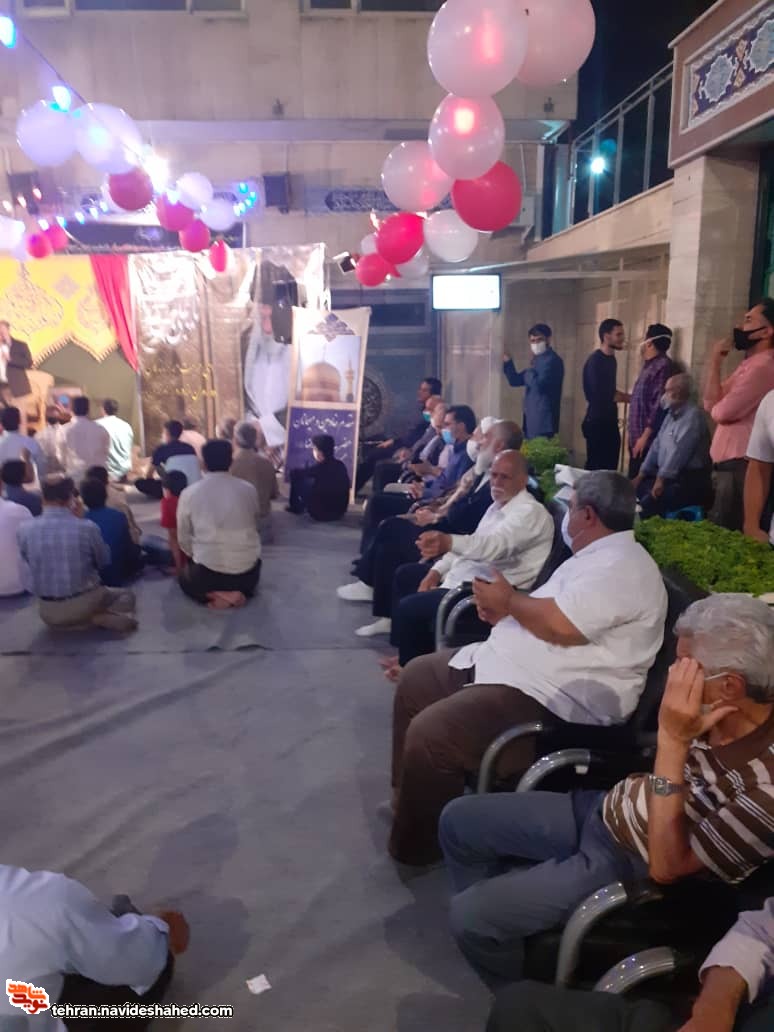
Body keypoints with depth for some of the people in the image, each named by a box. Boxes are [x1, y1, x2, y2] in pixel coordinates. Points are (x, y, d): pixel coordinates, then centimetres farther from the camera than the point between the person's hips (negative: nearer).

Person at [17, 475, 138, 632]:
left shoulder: (25, 529, -11)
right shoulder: (87, 527, -16)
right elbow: (104, 561, 2)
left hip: (48, 612, 2)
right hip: (85, 604, -1)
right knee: (126, 595, 27)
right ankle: (104, 617, -6)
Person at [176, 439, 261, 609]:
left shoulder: (189, 493, -5)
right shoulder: (249, 490, 0)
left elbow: (184, 540, 3)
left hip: (208, 573, -2)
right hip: (247, 573, 3)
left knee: (184, 576, 31)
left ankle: (213, 595, 2)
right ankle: (241, 593, 8)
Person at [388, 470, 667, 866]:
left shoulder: (620, 567, -18)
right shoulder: (599, 556, 17)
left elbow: (561, 626, -29)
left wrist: (508, 600, -11)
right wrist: (502, 609, 2)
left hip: (550, 701, -12)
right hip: (509, 664, 12)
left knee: (429, 733, -23)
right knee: (416, 678, 16)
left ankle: (414, 846, 3)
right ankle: (405, 797, 27)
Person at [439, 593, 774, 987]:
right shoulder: (717, 713, -10)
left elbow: (667, 867, -27)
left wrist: (673, 742, -33)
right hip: (603, 808, 7)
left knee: (467, 915, -12)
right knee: (458, 820, 10)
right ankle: (502, 918, 35)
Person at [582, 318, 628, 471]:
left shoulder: (611, 359, 12)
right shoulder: (595, 361, -15)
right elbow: (601, 396, -19)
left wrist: (628, 396, 3)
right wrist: (629, 397, -5)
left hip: (610, 422, 8)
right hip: (597, 423, -8)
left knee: (610, 467, 10)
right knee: (596, 468, -4)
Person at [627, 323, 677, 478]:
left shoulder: (664, 367, -14)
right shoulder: (649, 365, 17)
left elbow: (660, 405, -21)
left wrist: (645, 436, -22)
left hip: (649, 441, -9)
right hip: (637, 438, 9)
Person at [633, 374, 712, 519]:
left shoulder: (693, 415, -15)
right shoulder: (672, 414, 16)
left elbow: (679, 451, -22)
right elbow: (657, 445, 15)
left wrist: (661, 478, -22)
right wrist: (642, 473, 9)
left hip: (689, 481, -9)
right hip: (666, 475, 9)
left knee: (649, 502, -28)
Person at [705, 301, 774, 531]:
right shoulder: (750, 365, 18)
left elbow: (721, 411, -19)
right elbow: (711, 404, 10)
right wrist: (716, 361, 4)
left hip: (739, 468, -10)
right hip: (727, 466, 10)